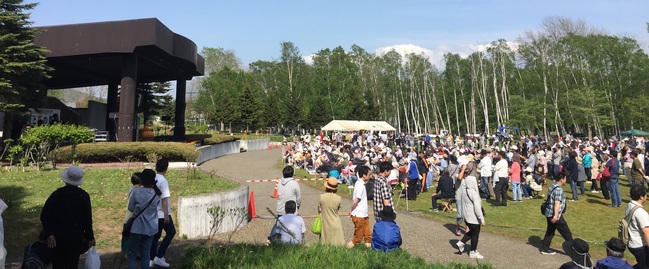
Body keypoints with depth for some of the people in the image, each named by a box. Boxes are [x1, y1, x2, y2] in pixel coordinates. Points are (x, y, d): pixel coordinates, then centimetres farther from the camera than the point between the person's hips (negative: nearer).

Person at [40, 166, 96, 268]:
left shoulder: (56, 194, 0)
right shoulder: (84, 196, -7)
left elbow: (44, 215, -8)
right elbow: (87, 219, -7)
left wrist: (49, 234, -9)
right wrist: (90, 237, 2)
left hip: (57, 237, 2)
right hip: (75, 238, -2)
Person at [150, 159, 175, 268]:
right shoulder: (163, 181, -19)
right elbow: (164, 199, -21)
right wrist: (166, 215, -19)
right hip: (162, 214, -7)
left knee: (155, 235, 14)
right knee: (171, 232, 7)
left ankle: (151, 259, 16)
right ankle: (159, 257, 3)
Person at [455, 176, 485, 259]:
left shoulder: (463, 191, 2)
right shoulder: (474, 194, -24)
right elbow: (477, 207, -24)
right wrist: (482, 219, -17)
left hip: (466, 216, 8)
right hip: (474, 218, -8)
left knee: (471, 231, 25)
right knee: (475, 234, 8)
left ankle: (461, 243, 17)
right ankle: (473, 252, 19)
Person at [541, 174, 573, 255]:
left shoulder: (552, 187, 11)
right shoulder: (558, 189, -19)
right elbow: (557, 203, -30)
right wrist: (556, 215, -37)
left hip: (549, 214, 9)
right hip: (555, 215, -9)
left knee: (550, 231, 15)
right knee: (567, 233, 2)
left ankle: (545, 249, 19)